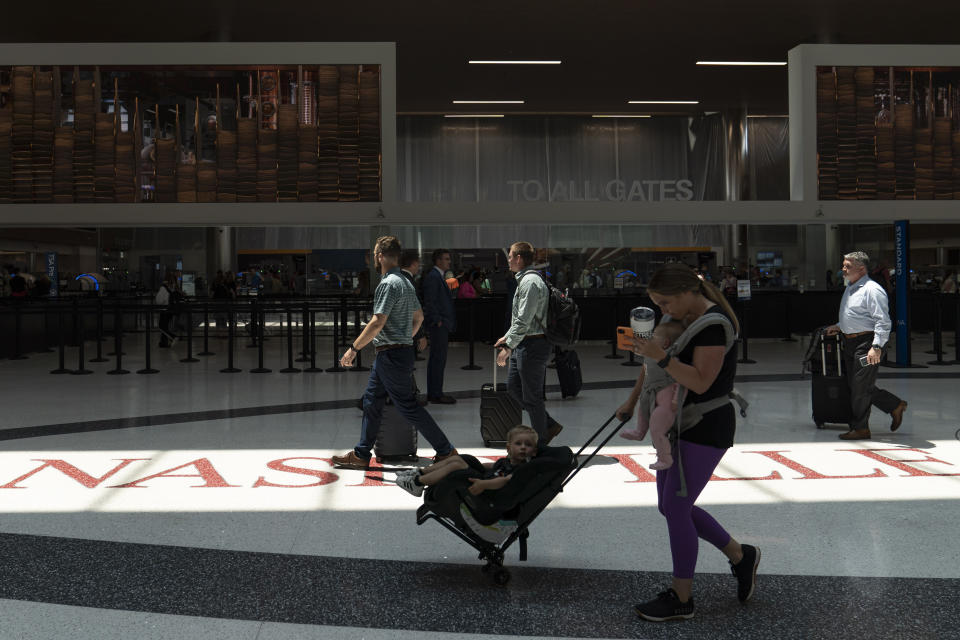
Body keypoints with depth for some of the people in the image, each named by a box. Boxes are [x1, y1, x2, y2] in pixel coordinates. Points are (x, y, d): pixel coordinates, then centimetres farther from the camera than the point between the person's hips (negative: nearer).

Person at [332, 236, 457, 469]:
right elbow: (419, 317, 23)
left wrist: (353, 348, -16)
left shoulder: (388, 284, -18)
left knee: (408, 406, -3)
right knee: (371, 401, 14)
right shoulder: (406, 282, 13)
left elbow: (377, 323, -23)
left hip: (392, 355, -10)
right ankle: (361, 455, 21)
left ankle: (446, 451, 3)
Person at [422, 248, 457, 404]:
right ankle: (436, 394, -7)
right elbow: (429, 302, -19)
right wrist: (438, 321, -19)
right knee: (439, 358, -9)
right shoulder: (433, 276, -13)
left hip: (441, 324, 11)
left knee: (436, 358, 12)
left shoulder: (439, 276, 18)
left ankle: (433, 393, 17)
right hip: (438, 324, -11)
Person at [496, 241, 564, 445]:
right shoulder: (524, 280, 16)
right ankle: (549, 425, 23)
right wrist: (507, 337, 25)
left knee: (532, 397, -1)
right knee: (513, 387, 15)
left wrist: (508, 347, -22)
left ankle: (540, 442, 10)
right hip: (523, 344, 11)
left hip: (533, 346, -11)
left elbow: (524, 320, -23)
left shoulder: (531, 282, -17)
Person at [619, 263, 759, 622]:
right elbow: (655, 366, 23)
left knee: (675, 507, -6)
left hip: (706, 430, -10)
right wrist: (631, 402, 27)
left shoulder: (714, 323, -18)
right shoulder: (682, 320, 10)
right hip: (680, 426, 10)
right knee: (671, 506, 11)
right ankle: (740, 556, 27)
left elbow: (700, 381, -25)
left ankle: (681, 599, 7)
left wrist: (661, 357, -34)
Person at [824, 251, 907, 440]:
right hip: (849, 344, 10)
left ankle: (860, 428, 10)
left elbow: (883, 322, -19)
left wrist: (876, 347, -26)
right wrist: (839, 326, 17)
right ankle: (895, 406, 28)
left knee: (860, 388, -3)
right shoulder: (849, 288, 16)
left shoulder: (872, 290, -14)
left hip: (866, 343, -10)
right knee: (855, 386, 12)